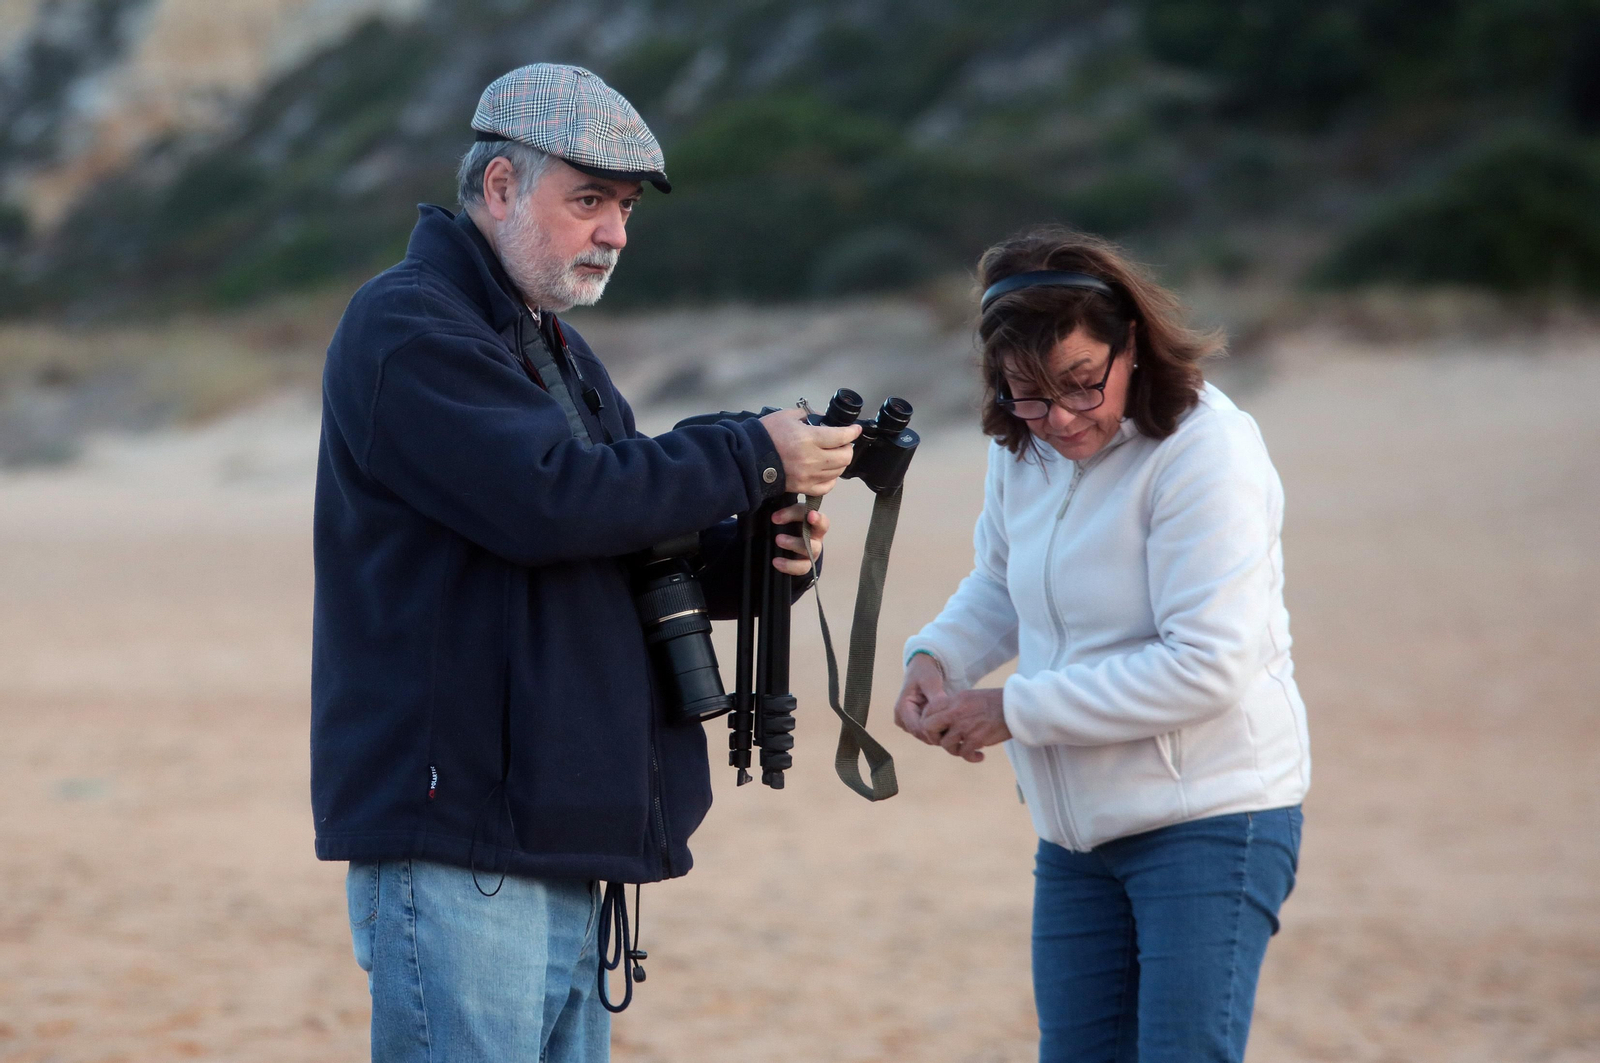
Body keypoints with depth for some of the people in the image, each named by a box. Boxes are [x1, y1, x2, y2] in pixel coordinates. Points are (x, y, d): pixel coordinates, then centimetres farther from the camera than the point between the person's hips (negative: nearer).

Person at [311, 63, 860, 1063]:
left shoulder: (558, 349, 22)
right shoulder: (405, 329, -8)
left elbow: (629, 558, 22)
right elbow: (548, 498, -21)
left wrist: (754, 552, 1)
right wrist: (754, 458, -15)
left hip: (563, 848, 9)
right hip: (457, 844, -9)